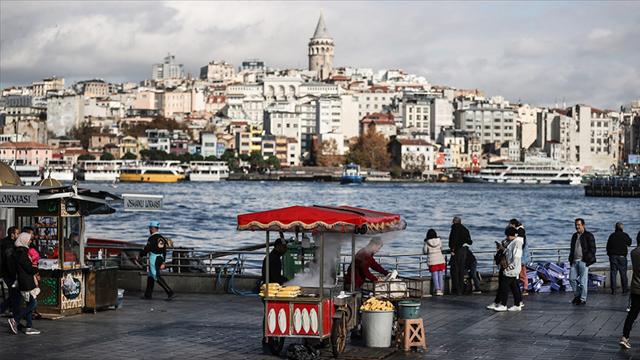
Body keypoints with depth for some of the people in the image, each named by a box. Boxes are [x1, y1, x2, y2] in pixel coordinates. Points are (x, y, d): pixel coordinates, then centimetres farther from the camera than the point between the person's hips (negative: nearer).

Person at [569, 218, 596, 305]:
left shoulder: (588, 236, -2)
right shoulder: (574, 236, 18)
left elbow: (592, 249, -5)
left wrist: (588, 260, -13)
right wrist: (571, 260, 13)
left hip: (583, 261, -7)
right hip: (574, 261, 7)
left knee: (583, 281, -4)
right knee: (572, 279, 4)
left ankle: (583, 299, 3)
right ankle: (577, 295, 21)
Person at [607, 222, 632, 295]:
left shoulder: (612, 236, 1)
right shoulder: (625, 235, -5)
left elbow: (608, 246, 3)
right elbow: (629, 243, 11)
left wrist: (609, 254, 16)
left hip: (613, 256, 1)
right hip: (622, 256, -1)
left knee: (613, 273, 3)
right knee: (623, 273, 6)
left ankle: (613, 290, 1)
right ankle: (625, 289, 9)